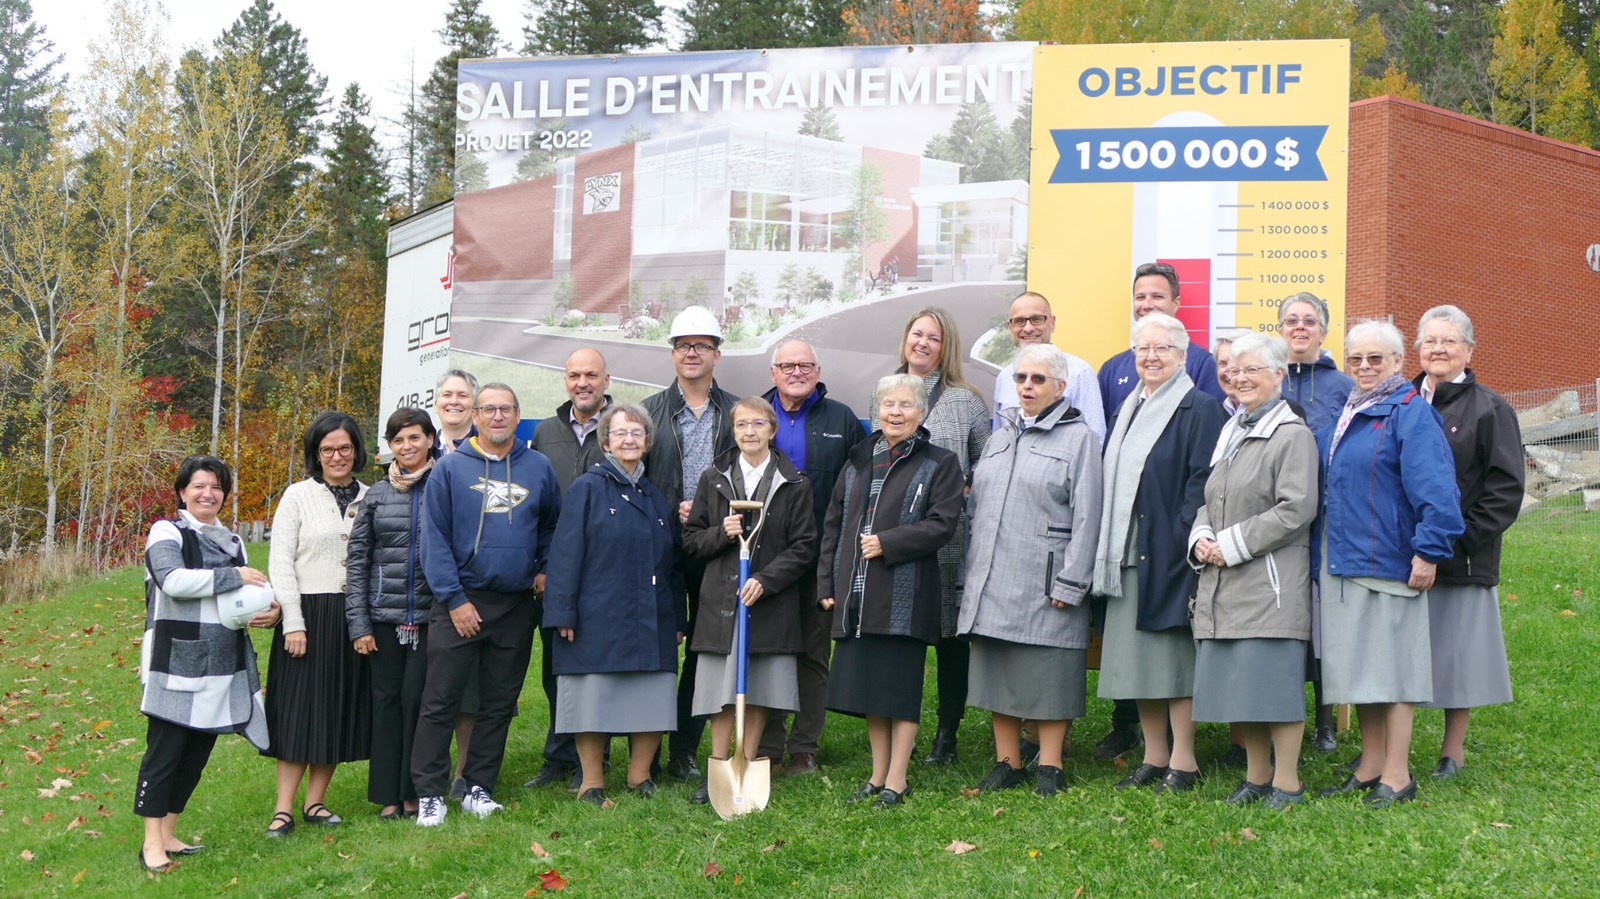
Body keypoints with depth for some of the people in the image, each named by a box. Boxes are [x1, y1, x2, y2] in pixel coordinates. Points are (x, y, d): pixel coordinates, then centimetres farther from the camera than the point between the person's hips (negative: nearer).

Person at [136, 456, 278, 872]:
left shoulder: (232, 541, 17)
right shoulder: (166, 532, -3)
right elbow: (173, 580, -20)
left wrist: (268, 610, -3)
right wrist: (233, 576, -17)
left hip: (223, 664, 6)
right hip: (176, 661, -6)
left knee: (198, 751, 9)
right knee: (165, 748, -5)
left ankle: (168, 834, 19)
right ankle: (152, 842, 1)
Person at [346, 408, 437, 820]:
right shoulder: (377, 495, 7)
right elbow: (357, 560, 6)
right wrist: (358, 624, 0)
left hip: (429, 616, -2)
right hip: (384, 616, 2)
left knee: (417, 699, -3)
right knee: (386, 700, 4)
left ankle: (414, 792, 9)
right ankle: (389, 794, 12)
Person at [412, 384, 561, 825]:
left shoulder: (538, 468, 7)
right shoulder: (450, 469, -2)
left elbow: (553, 525, 21)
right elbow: (434, 538, -4)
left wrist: (545, 569, 7)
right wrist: (454, 598, -10)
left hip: (517, 605, 3)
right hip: (460, 603, -3)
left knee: (499, 703, 9)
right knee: (440, 702, -4)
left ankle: (479, 789, 19)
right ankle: (429, 795, 3)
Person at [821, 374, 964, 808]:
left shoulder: (939, 463, 0)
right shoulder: (858, 460, 15)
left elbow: (942, 525, -9)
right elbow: (833, 523, 16)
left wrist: (887, 543, -16)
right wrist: (827, 582, 9)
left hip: (906, 594, -5)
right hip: (857, 593, 5)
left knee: (901, 687, -2)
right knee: (868, 685, 9)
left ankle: (896, 780, 7)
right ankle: (878, 775, 21)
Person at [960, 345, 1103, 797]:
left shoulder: (1079, 438, -2)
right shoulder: (1000, 436, 17)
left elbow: (1085, 517, -8)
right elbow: (977, 503, 20)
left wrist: (1069, 584, -13)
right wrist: (975, 567, 12)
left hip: (1045, 585, -6)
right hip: (992, 582, 6)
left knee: (1048, 676, 0)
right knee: (997, 673, 10)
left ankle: (1049, 768, 10)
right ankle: (1007, 763, 20)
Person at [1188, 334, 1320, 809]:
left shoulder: (1292, 435, -8)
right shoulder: (1231, 432, 18)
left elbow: (1295, 511, -16)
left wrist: (1231, 545, -14)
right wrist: (1202, 537, 3)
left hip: (1270, 580, -8)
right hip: (1223, 581, 8)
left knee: (1273, 679, -6)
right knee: (1235, 682, 10)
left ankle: (1287, 782, 4)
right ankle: (1256, 777, 21)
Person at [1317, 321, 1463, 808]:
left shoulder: (1411, 413, -10)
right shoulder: (1344, 415, 15)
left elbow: (1435, 489, -16)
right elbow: (1324, 480, 23)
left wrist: (1429, 550, -20)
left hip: (1390, 561, -8)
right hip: (1344, 559, 8)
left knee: (1392, 662, -1)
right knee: (1360, 663, 12)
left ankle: (1397, 776, 7)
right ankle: (1370, 765, 22)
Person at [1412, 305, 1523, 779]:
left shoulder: (1490, 409, -1)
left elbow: (1506, 488, -6)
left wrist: (1462, 538, -14)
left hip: (1461, 557, -3)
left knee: (1457, 649, 3)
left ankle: (1453, 749, 17)